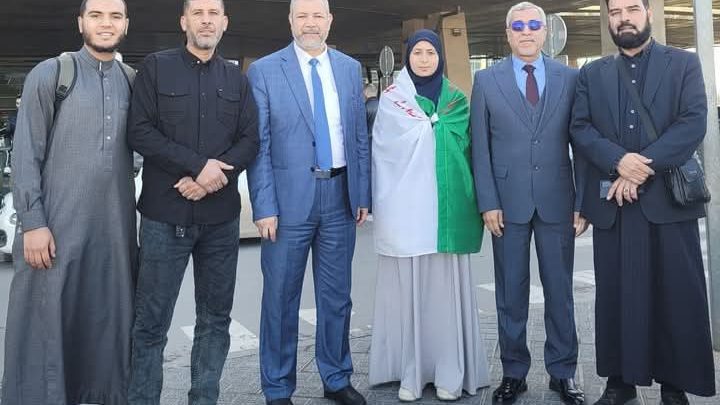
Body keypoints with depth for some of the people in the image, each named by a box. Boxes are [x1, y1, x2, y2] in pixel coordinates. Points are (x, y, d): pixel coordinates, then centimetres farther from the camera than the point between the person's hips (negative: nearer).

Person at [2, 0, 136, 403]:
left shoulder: (133, 82, 11)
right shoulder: (49, 74, -1)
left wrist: (137, 210, 10)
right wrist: (32, 222, -12)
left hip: (116, 229, 4)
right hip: (57, 225, -4)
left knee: (110, 321, 11)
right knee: (46, 323, 2)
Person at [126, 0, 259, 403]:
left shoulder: (238, 79, 12)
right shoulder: (156, 67, 3)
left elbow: (250, 140, 5)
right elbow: (140, 132, -5)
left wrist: (211, 179, -11)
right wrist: (198, 165, -14)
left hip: (221, 217, 3)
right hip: (165, 214, -3)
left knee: (216, 318, 9)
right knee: (152, 321, 0)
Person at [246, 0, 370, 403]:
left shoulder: (350, 68, 9)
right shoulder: (264, 71, -3)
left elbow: (360, 136, 11)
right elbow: (258, 144, -6)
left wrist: (363, 194, 6)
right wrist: (264, 206, -11)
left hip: (340, 196, 4)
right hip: (289, 197, -3)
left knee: (337, 296, 13)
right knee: (281, 298, 6)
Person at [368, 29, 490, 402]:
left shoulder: (456, 100, 14)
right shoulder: (392, 98, 8)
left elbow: (460, 145, 5)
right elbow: (390, 149, -3)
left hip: (444, 206, 1)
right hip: (404, 207, -1)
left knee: (445, 286, 1)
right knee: (407, 288, 0)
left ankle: (450, 372, 9)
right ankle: (410, 373, 10)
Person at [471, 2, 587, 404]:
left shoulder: (570, 78, 5)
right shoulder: (486, 80, 4)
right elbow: (480, 147, 2)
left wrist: (584, 202, 0)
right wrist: (488, 203, -5)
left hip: (558, 202, 1)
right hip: (508, 203, 0)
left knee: (560, 291, 8)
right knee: (511, 293, 7)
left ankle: (562, 373, 20)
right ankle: (514, 372, 19)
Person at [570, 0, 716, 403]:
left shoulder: (684, 64, 6)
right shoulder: (592, 74, 13)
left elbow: (694, 123, -6)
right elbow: (580, 128, 1)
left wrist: (642, 168, -15)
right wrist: (619, 162, -16)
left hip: (668, 198, -2)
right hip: (612, 201, 2)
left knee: (676, 296, 2)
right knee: (616, 294, 6)